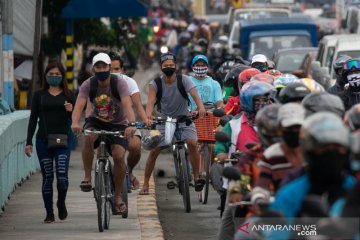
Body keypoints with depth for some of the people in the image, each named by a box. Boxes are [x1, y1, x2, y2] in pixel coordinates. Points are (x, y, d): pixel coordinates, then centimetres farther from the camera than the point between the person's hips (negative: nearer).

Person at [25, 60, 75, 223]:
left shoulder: (68, 95, 7)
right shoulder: (39, 95, 8)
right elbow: (33, 119, 8)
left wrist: (70, 111, -14)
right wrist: (28, 142, 2)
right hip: (43, 141, 1)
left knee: (62, 176, -12)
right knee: (47, 177, 2)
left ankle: (61, 203, 16)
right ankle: (49, 213, 10)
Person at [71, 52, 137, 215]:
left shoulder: (119, 83, -21)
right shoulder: (88, 85, -17)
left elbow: (127, 105, -36)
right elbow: (79, 105, -30)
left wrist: (131, 125, -55)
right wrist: (75, 123, -52)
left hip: (118, 124, -1)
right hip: (97, 121, 1)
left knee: (118, 155, -21)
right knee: (88, 137, -34)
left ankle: (118, 196, -2)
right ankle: (87, 177, -22)